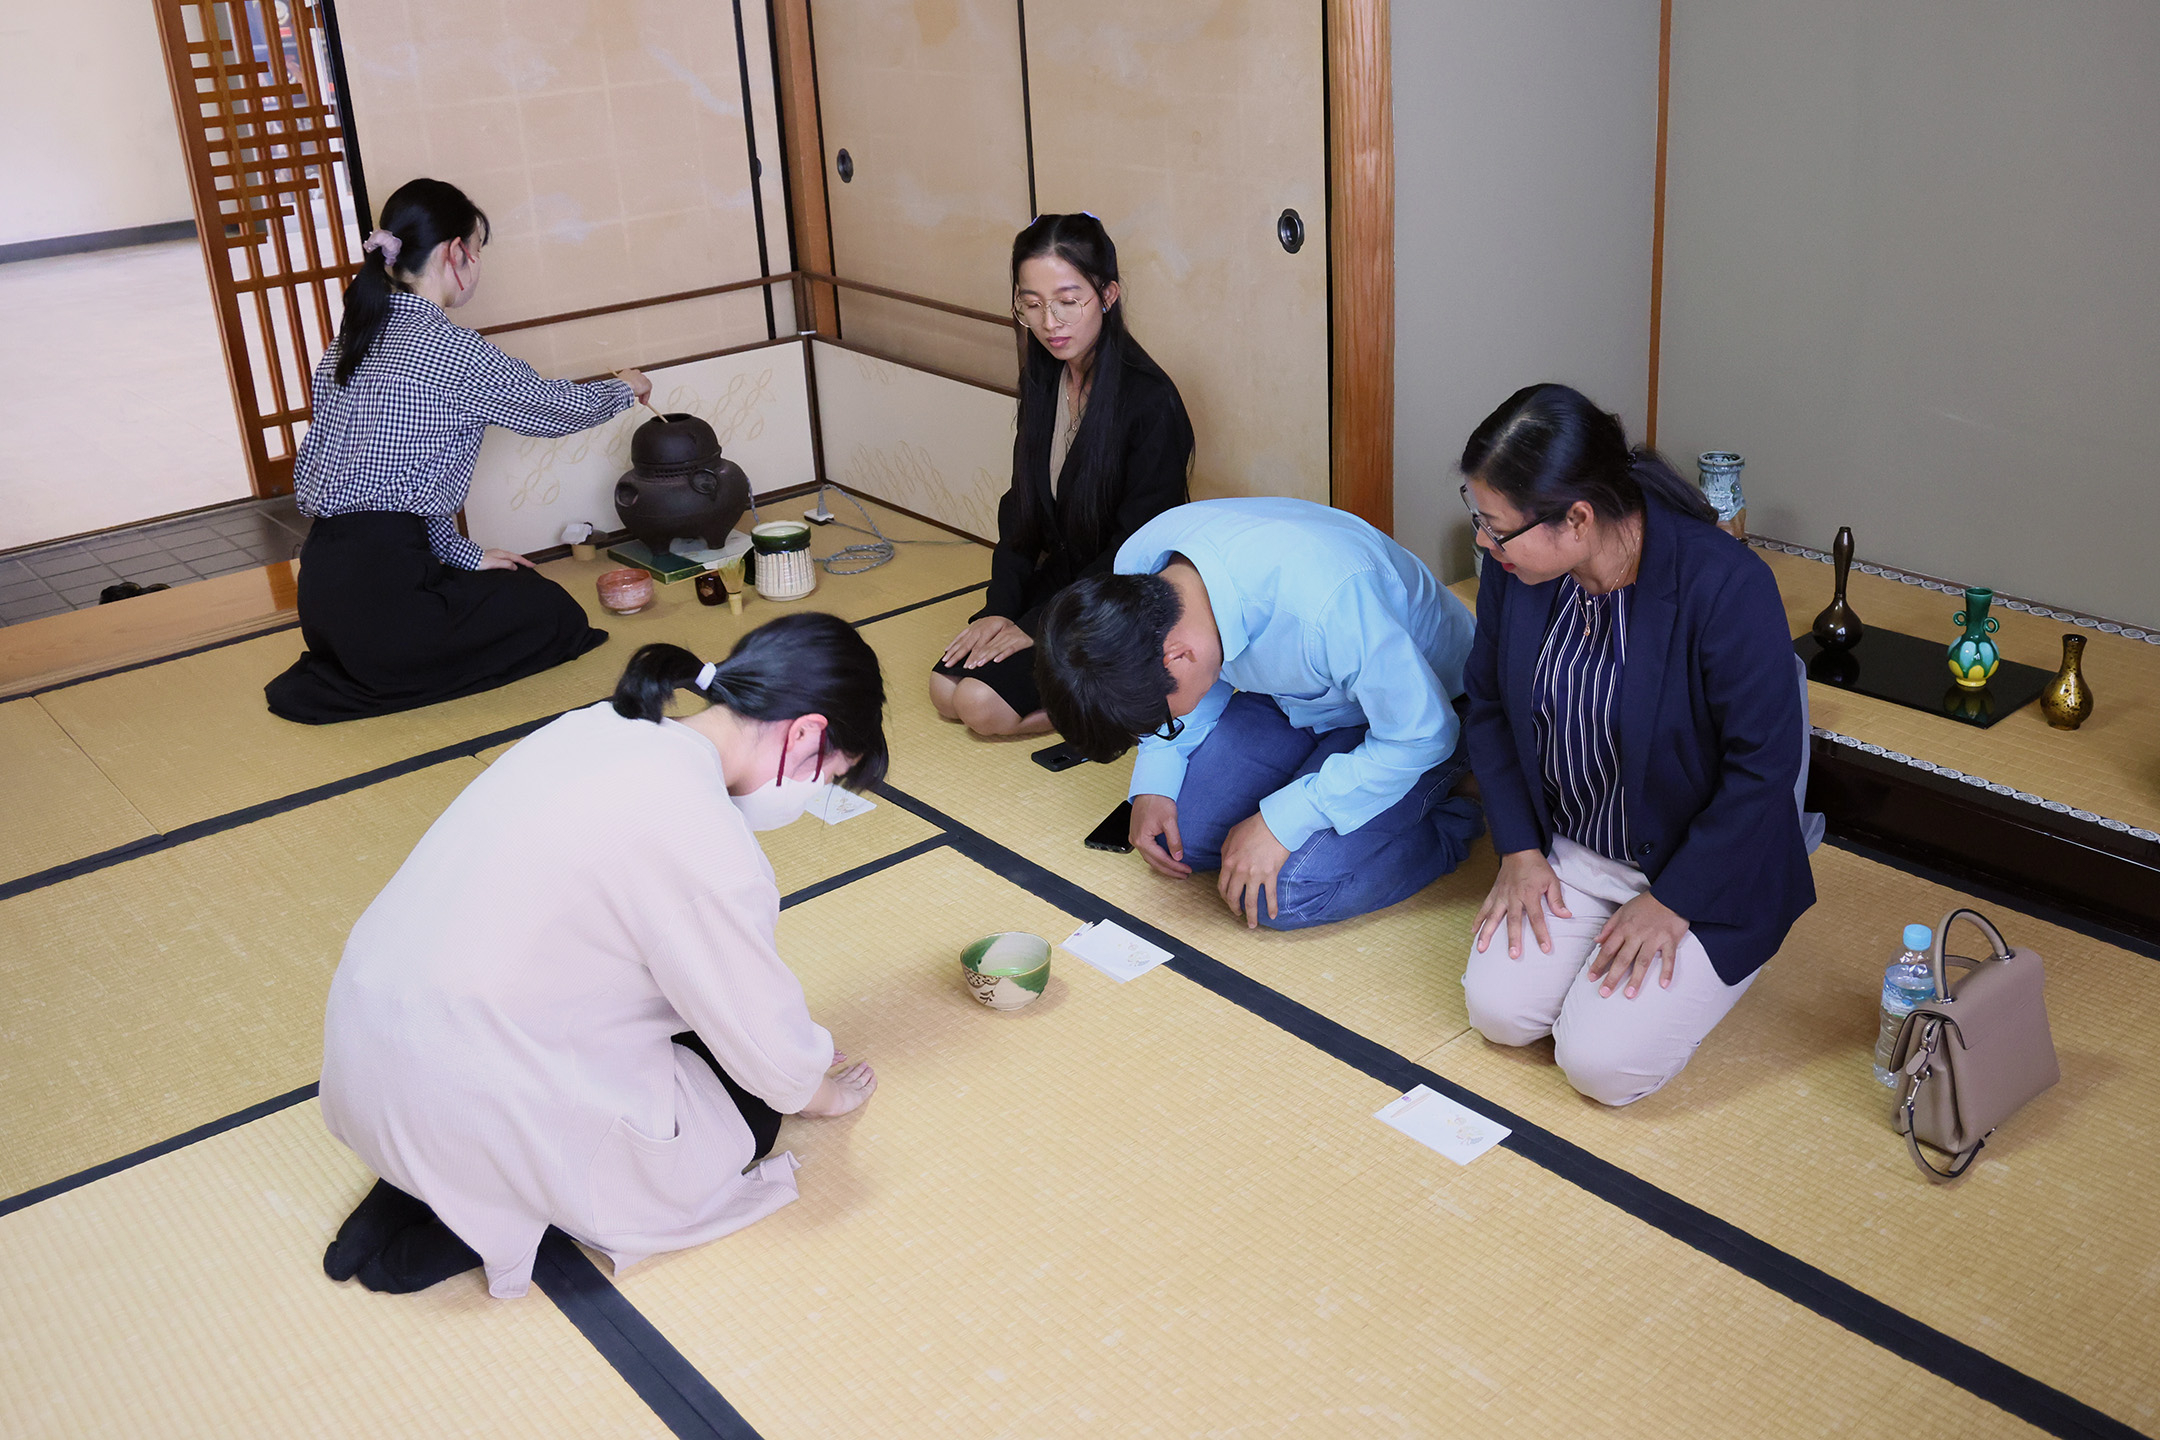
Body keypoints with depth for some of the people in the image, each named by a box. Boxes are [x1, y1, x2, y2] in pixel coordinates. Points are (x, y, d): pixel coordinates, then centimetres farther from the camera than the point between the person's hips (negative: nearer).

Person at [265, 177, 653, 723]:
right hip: (378, 590, -9)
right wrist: (623, 389, 24)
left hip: (322, 581, 9)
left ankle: (339, 669, 10)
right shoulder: (452, 352, -12)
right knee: (556, 614, 8)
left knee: (516, 588, 25)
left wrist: (463, 555, 19)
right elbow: (554, 407, 3)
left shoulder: (351, 339, 13)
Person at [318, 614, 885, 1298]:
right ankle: (472, 1231, 2)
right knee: (749, 1106, 12)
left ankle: (415, 1182, 11)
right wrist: (817, 1091, 15)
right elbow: (765, 1036, -9)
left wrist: (790, 1052, 23)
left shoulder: (599, 725, 3)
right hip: (468, 1106, -8)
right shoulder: (700, 833, -23)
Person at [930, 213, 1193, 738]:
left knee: (984, 703, -18)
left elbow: (1135, 548, -20)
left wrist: (1038, 625, -19)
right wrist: (1000, 610, -7)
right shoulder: (1043, 379, 1)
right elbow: (1023, 504, 6)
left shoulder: (1150, 401, -22)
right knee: (946, 688, -4)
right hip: (1059, 574, 8)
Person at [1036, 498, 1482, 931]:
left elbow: (1421, 735, -28)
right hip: (1290, 696, 7)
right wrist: (1154, 782, -12)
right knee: (1174, 834, -7)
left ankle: (1453, 828, 0)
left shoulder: (1325, 600, -42)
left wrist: (1281, 823, -28)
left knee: (1286, 894, -22)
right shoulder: (1137, 566, -20)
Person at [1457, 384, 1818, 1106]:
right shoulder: (1514, 566, -12)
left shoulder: (1726, 586, -29)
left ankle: (1703, 956, 14)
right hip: (1567, 851, 5)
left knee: (1602, 1062, -14)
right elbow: (1490, 707, 4)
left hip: (1705, 867, -5)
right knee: (1498, 1011, -10)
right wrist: (1520, 849, -4)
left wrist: (1671, 902, -17)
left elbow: (1765, 766, -21)